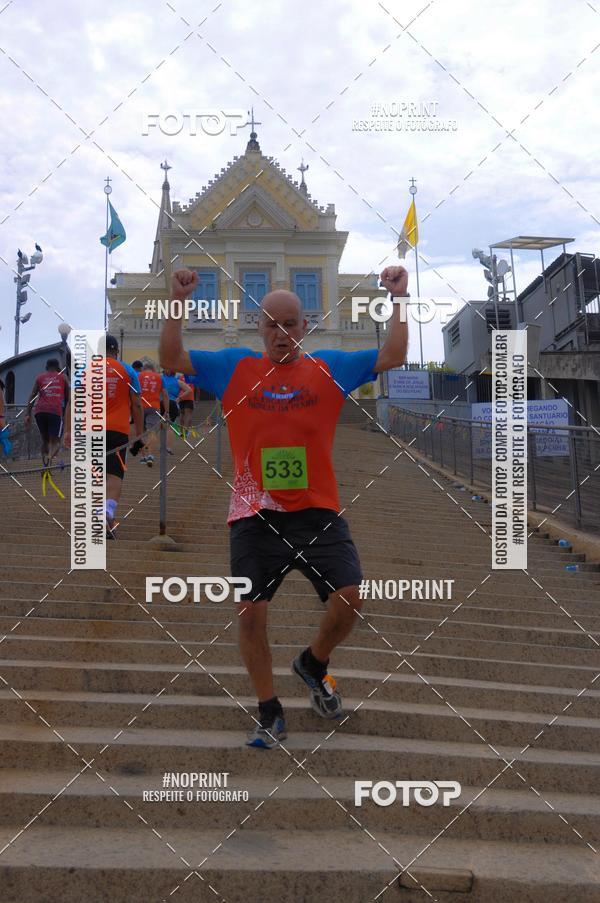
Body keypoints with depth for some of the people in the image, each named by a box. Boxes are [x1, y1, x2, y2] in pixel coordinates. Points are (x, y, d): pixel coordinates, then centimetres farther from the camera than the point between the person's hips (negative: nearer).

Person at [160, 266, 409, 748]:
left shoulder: (330, 367, 6)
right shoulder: (234, 367, 6)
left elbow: (393, 357, 2)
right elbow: (172, 359, 2)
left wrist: (399, 298, -4)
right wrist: (178, 302, -8)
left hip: (318, 513, 0)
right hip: (254, 517, 0)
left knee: (350, 598, -8)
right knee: (250, 614, 1)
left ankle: (313, 663, 25)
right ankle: (270, 713, 21)